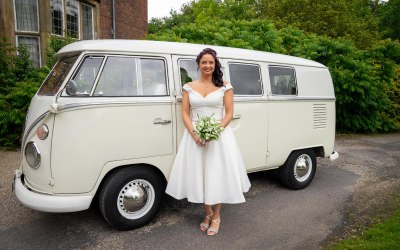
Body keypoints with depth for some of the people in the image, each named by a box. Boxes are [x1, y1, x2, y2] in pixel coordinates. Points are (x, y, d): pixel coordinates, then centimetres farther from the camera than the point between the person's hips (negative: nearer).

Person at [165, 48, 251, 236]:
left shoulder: (225, 87, 2)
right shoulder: (189, 87, 8)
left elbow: (229, 113, -1)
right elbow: (185, 113, 3)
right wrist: (193, 133, -13)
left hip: (219, 134, -2)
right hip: (194, 136, 2)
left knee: (217, 174, 2)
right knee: (197, 175, 6)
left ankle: (216, 216, 21)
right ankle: (207, 213, 27)